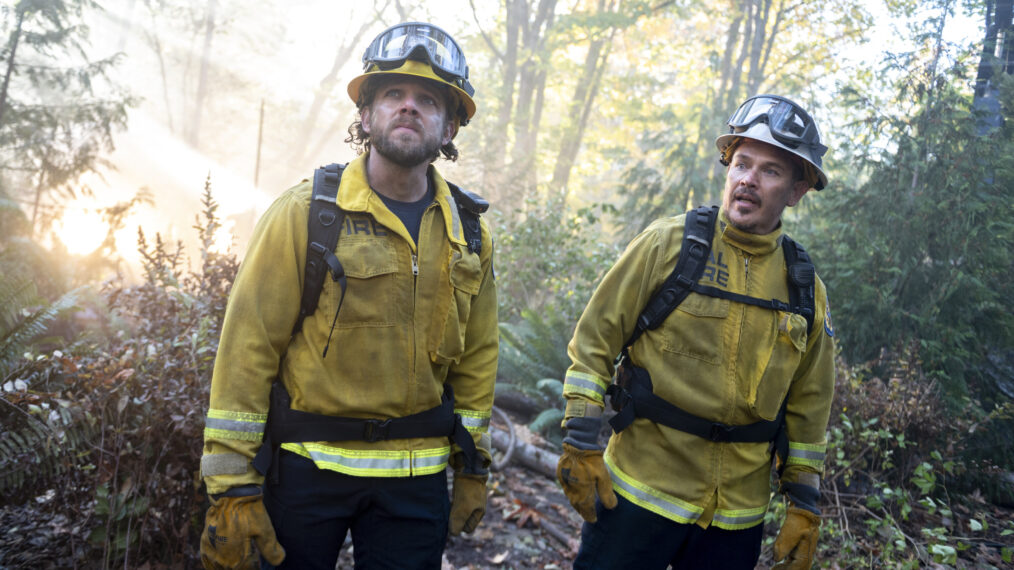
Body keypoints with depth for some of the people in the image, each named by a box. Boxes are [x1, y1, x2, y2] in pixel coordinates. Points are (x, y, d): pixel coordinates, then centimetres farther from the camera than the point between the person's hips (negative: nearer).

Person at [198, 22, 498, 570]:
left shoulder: (468, 233, 2)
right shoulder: (304, 213, -9)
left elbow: (476, 358, 10)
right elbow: (247, 350, -10)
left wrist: (473, 468, 11)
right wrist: (232, 488, -11)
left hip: (416, 478, 3)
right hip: (305, 464, -3)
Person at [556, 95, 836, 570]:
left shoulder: (806, 289, 4)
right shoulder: (668, 244, -6)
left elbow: (809, 407, 10)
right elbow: (594, 342, -5)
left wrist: (804, 505, 9)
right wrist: (580, 446, -8)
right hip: (639, 492, -3)